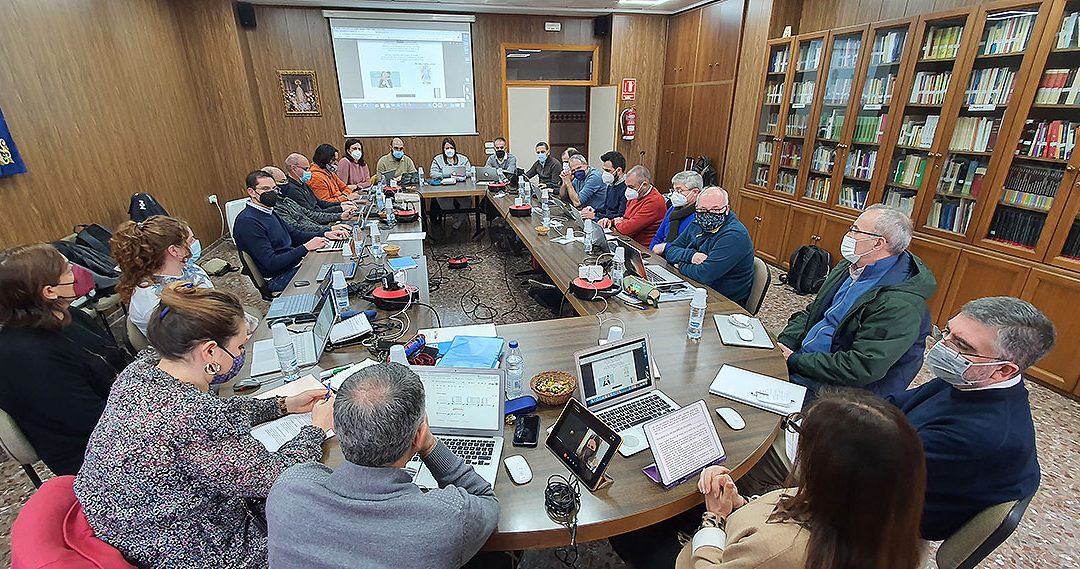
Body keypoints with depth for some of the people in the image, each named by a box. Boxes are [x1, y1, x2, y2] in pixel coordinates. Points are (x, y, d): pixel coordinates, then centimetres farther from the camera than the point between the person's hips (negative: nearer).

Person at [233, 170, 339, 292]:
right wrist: (306, 247, -25)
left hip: (296, 263, 9)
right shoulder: (247, 222, -18)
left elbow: (294, 235, 20)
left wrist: (325, 235, 5)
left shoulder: (268, 212, 11)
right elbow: (271, 263, -23)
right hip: (279, 278, -9)